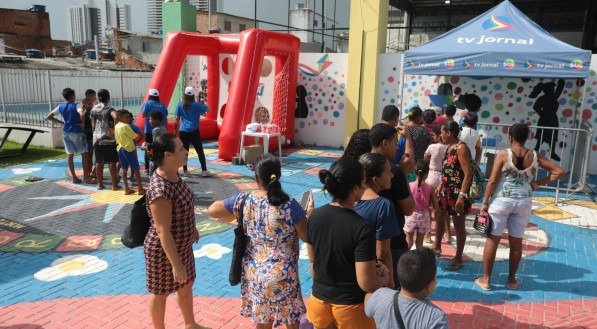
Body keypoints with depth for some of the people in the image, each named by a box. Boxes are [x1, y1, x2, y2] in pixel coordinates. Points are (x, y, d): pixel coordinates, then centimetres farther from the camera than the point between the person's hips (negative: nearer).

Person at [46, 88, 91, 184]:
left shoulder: (60, 107, 6)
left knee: (70, 155, 9)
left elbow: (49, 117, 12)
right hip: (76, 132, -6)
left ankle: (74, 177, 13)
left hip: (66, 132, 6)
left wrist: (62, 122, 12)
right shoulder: (76, 106, -11)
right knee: (85, 154, 0)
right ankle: (86, 177, -2)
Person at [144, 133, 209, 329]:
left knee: (186, 286, 25)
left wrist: (192, 229, 23)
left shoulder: (174, 175, -5)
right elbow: (163, 231, -29)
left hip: (182, 245, 9)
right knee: (161, 293, 16)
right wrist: (176, 263, -24)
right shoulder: (159, 189, -33)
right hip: (163, 251, -9)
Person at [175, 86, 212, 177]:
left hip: (183, 131, 3)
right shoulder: (196, 105, -4)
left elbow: (177, 119, 6)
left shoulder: (180, 105, 2)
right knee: (200, 151, -1)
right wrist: (203, 104, 24)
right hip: (194, 131, -3)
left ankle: (185, 170, 14)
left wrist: (177, 129, 17)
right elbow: (207, 109, 6)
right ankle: (204, 171, -4)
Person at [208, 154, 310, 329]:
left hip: (254, 273, 4)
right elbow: (308, 236, -10)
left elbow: (212, 210, 2)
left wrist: (233, 213, 17)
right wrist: (309, 213, 6)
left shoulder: (244, 200, -11)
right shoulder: (289, 205, -20)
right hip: (282, 275, -3)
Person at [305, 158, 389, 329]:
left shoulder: (314, 216, -9)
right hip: (350, 305, -4)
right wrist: (384, 278, -3)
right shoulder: (362, 228, -26)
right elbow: (366, 284, -22)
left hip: (319, 300, 4)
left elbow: (313, 260, 4)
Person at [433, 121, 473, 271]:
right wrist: (440, 186, 22)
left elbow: (468, 174, -23)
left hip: (457, 193, -10)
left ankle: (458, 258, 17)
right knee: (439, 217, 20)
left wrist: (462, 196, -27)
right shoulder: (450, 147, 9)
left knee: (458, 225, 3)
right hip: (446, 190, 10)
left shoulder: (461, 148, -19)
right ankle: (437, 248, 39)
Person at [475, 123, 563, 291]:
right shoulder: (535, 156, 1)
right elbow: (559, 171, 2)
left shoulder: (503, 154, -10)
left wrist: (485, 202, -5)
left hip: (501, 201, -3)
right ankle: (512, 279, 25)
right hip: (523, 203, 3)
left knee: (492, 239, 5)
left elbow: (493, 181, -11)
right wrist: (538, 183, 4)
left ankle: (486, 279, 12)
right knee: (516, 241, 13)